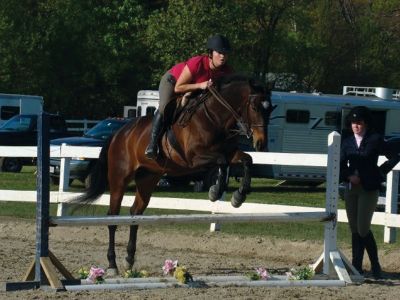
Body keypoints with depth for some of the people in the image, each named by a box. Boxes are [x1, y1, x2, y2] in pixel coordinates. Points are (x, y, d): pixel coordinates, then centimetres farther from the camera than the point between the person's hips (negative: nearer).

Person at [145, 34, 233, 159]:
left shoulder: (226, 71, -24)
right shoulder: (197, 63, -39)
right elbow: (178, 88, -32)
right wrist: (200, 85, -43)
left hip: (196, 89, 7)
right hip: (173, 80, -7)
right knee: (165, 107, -28)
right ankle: (152, 143, -25)